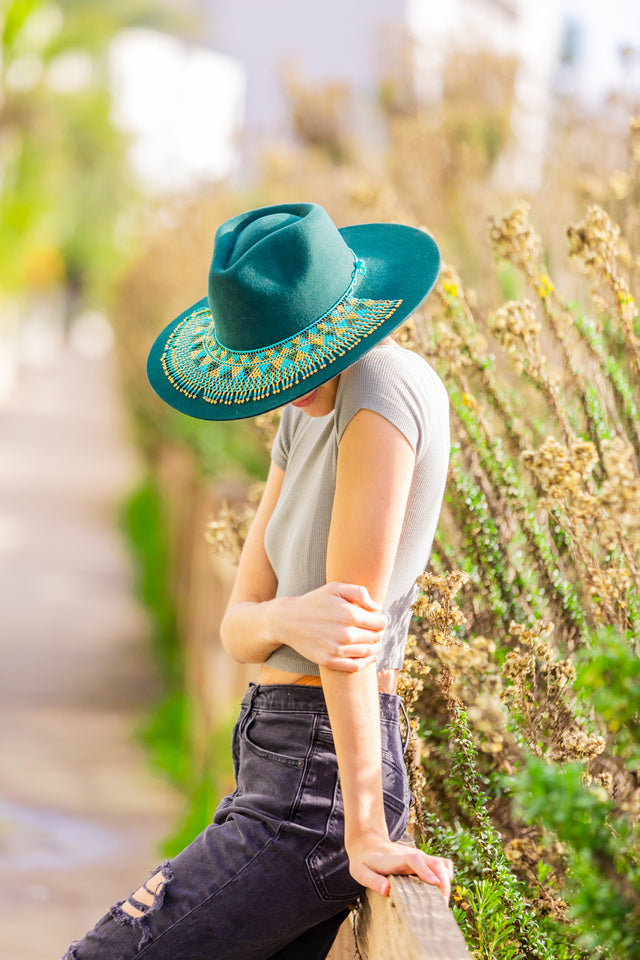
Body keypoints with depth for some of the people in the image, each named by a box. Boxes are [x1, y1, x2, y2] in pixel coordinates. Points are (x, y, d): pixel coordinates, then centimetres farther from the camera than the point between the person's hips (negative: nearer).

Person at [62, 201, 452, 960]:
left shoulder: (384, 391, -18)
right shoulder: (307, 418, 11)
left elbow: (358, 604, -20)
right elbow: (239, 627, 5)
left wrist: (366, 830, -22)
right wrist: (287, 621, -20)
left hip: (316, 793, -9)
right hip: (281, 775, 9)